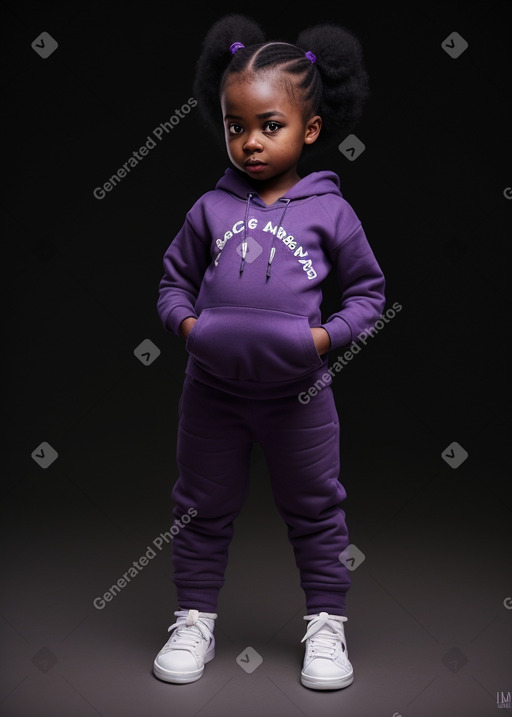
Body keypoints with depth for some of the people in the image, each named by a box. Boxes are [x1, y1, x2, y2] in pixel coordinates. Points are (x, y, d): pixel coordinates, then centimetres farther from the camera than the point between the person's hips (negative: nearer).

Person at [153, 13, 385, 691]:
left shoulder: (329, 211, -4)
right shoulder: (211, 208, 0)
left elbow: (368, 289, 3)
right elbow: (175, 276, 10)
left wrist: (326, 336, -13)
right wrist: (185, 322, -10)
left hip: (298, 392, -1)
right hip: (213, 387, 2)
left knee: (314, 508, 11)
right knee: (203, 506, 13)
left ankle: (326, 623, 28)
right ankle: (194, 617, 30)